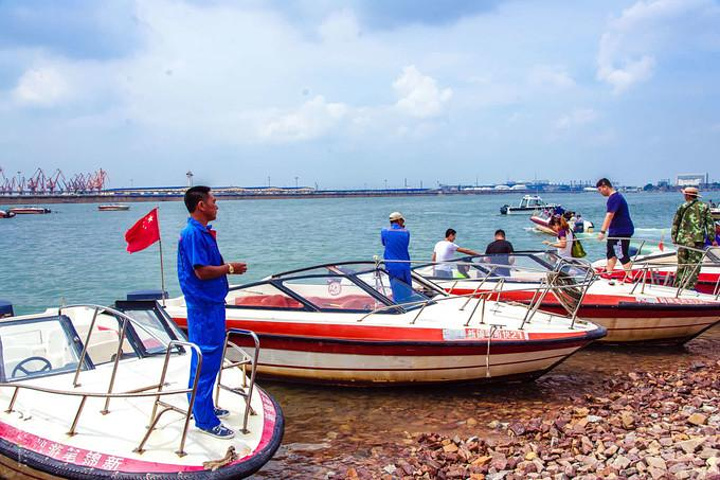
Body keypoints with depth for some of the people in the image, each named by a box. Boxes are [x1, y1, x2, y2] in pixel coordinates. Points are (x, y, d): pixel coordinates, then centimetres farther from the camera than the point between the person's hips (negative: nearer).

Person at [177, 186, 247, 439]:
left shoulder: (203, 232, 13)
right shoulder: (193, 233, -19)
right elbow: (202, 271, -23)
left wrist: (227, 266, 7)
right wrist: (230, 268, -11)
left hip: (211, 303, 11)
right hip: (204, 306, -11)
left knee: (208, 357, 19)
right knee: (206, 361, -5)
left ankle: (204, 407, 31)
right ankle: (205, 420, 2)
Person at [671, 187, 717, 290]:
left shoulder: (682, 207, 5)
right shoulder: (704, 207, 4)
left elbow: (675, 224, 6)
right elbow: (710, 224, 2)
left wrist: (674, 238, 13)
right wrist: (712, 239, 3)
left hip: (682, 239, 2)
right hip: (697, 239, -2)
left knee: (681, 264, 11)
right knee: (694, 264, -1)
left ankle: (678, 285, 17)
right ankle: (689, 286, -9)